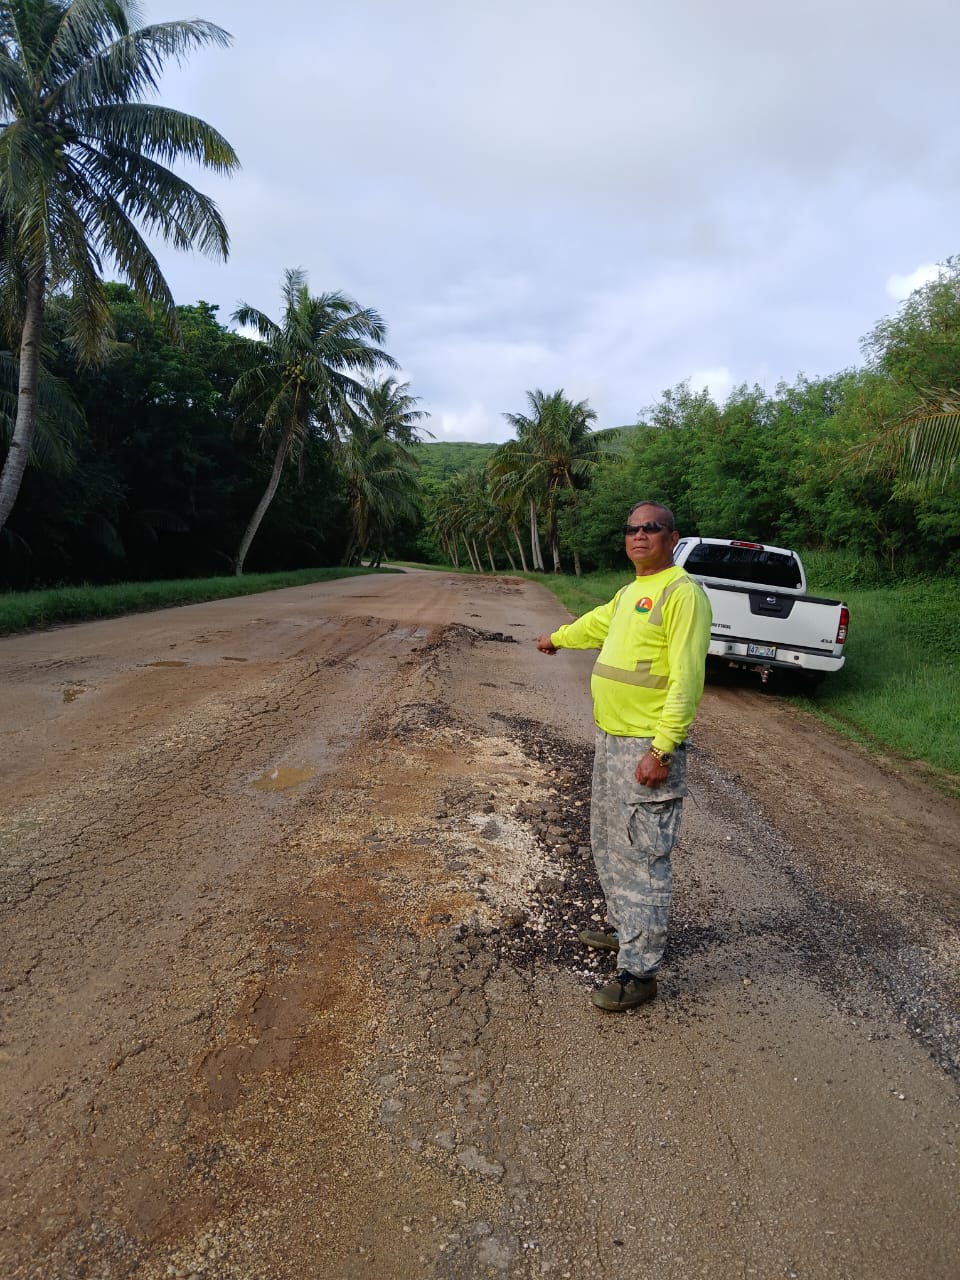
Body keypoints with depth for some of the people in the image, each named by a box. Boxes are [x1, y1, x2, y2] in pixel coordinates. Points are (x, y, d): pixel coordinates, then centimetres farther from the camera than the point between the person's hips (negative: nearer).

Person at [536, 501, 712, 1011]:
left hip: (646, 747, -10)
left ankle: (639, 970, 7)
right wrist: (557, 638, 52)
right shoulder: (631, 592, 14)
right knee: (609, 845, 21)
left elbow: (687, 679, -21)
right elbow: (598, 622, 35)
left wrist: (660, 750, -25)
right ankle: (626, 929, 38)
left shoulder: (682, 592, -15)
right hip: (609, 738, 10)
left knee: (642, 856, -3)